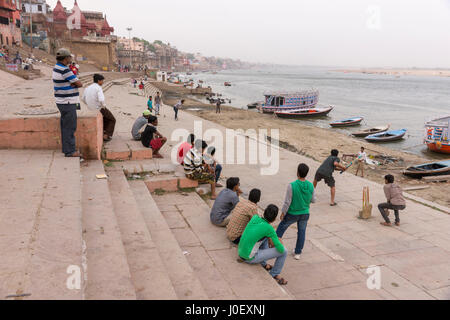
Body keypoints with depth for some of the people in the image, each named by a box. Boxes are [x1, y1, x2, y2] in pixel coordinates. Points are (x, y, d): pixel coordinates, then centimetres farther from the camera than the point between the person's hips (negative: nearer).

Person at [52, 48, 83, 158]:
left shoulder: (57, 68, 12)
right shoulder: (64, 70, -20)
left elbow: (74, 82, 9)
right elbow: (79, 84, -15)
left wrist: (72, 83, -11)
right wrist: (76, 83, 4)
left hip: (63, 102, 10)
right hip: (68, 103, -10)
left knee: (66, 127, 15)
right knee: (69, 127, -5)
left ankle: (67, 148, 24)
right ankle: (70, 151, -1)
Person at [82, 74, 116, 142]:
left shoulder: (87, 88, 3)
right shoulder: (98, 88, -19)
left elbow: (83, 99, 13)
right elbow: (101, 100, -33)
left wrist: (91, 106, 18)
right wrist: (104, 106, -13)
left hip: (91, 110, 7)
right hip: (100, 109, -7)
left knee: (106, 117, 33)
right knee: (112, 120, 15)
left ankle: (104, 131, 32)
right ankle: (106, 135, 7)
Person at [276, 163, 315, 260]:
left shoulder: (292, 186, -24)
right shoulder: (311, 186, -11)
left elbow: (287, 202, -19)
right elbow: (313, 200, 3)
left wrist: (283, 213, -4)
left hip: (292, 214, -3)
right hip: (305, 214, 3)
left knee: (281, 228, 19)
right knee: (301, 232, 18)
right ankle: (297, 253, 25)